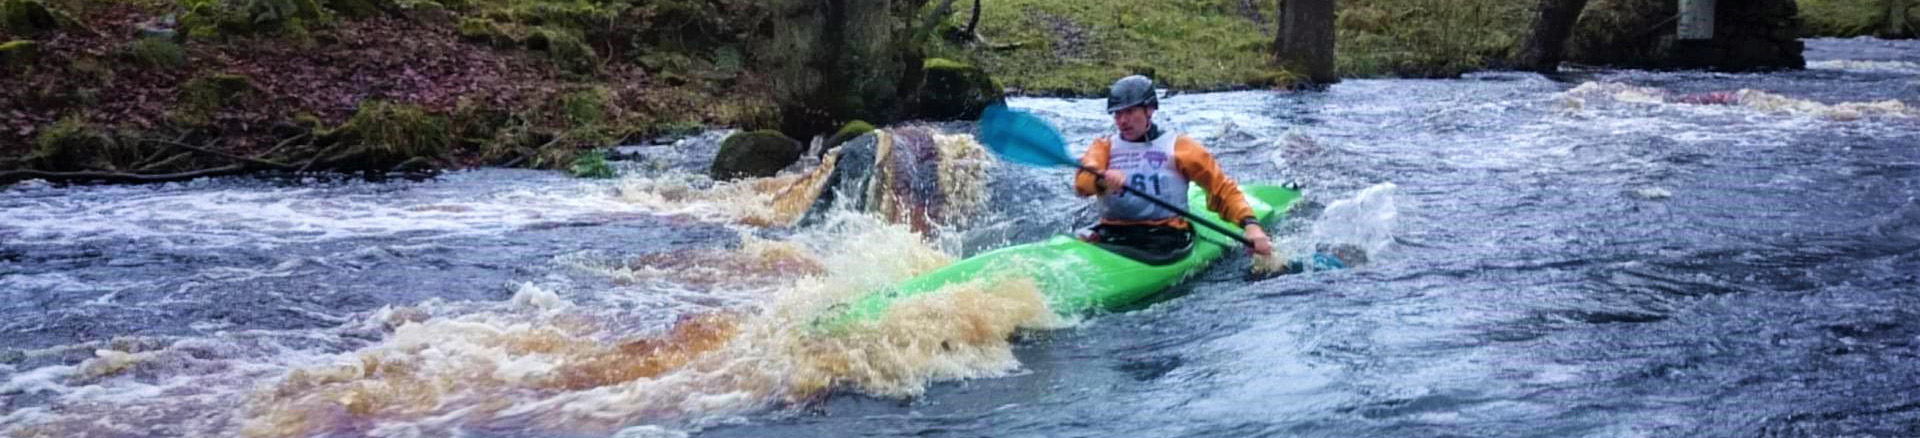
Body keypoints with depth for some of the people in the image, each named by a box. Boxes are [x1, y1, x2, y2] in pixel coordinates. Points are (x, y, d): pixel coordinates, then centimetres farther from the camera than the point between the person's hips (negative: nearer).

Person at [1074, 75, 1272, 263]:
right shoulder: (1104, 146, 15)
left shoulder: (1178, 146, 9)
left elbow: (1224, 188, 7)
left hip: (1166, 238, -2)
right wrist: (1102, 179, -31)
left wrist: (1250, 225, -11)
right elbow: (1081, 183, -6)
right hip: (1112, 235, 2)